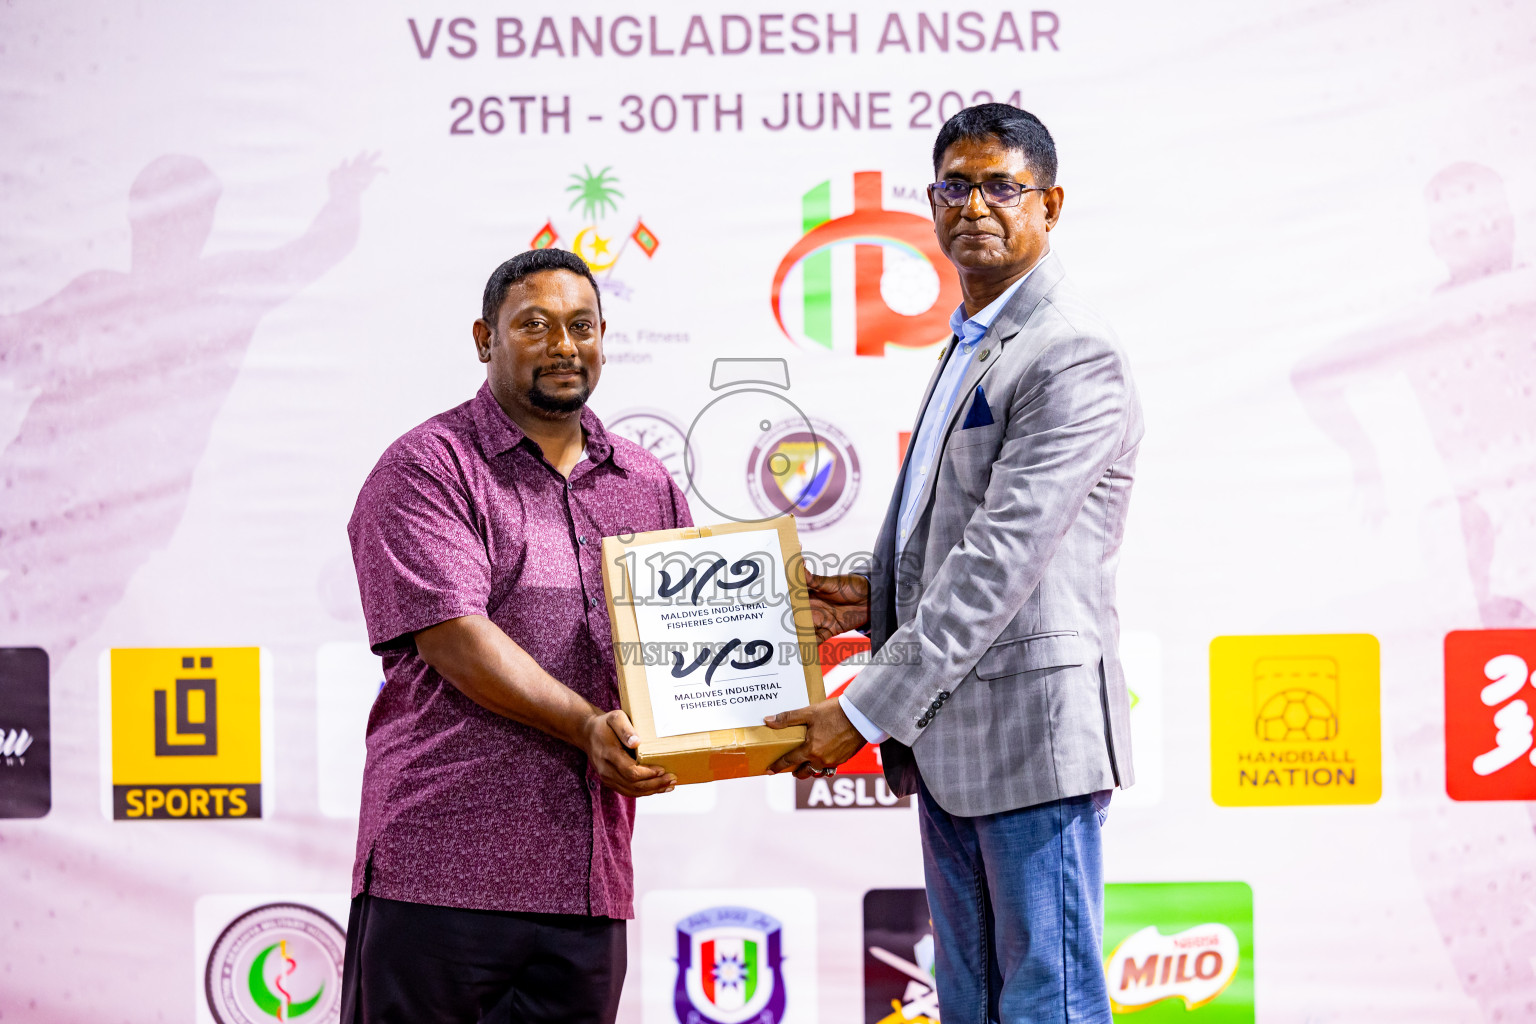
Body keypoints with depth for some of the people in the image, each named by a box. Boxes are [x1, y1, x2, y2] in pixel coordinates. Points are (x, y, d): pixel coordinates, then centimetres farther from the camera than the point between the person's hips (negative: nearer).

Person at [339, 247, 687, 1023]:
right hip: (442, 866, -5)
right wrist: (587, 727, -21)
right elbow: (454, 639, -12)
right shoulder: (425, 469, -1)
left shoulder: (647, 487, 18)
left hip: (587, 880, 5)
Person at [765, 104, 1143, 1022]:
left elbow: (1002, 560, -20)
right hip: (950, 740, 10)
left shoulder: (1073, 356, -15)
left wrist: (867, 712, -19)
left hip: (1032, 733, -10)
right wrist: (876, 599, 6)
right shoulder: (969, 342, 18)